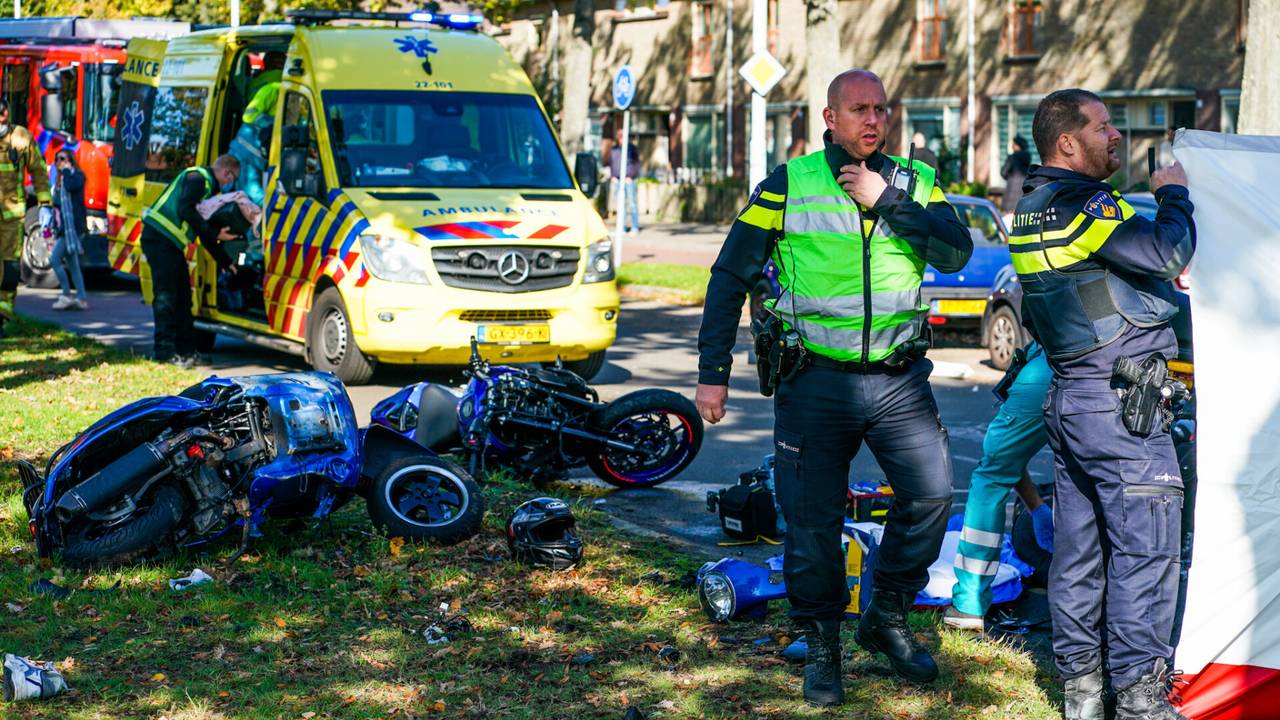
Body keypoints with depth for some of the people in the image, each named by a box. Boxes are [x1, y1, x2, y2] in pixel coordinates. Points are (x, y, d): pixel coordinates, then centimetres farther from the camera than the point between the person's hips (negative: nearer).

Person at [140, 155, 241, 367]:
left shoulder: (207, 186, 23)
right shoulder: (197, 178, -8)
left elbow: (205, 234, 26)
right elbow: (185, 210, -23)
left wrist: (224, 261, 24)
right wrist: (215, 234, -21)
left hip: (170, 242, 10)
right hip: (159, 238, -10)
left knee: (182, 295, 12)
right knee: (166, 296, -11)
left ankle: (186, 350, 17)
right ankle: (165, 352, -11)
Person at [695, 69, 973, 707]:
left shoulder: (915, 183, 7)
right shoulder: (787, 186, 0)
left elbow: (956, 253, -8)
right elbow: (730, 278, 1)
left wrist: (886, 201, -14)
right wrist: (713, 373, -3)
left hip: (899, 377, 2)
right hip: (817, 380, -2)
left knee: (932, 493, -10)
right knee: (813, 519, 1)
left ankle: (887, 617, 12)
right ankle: (821, 645, 19)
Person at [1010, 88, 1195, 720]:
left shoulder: (1030, 210, 14)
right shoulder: (1084, 206, -17)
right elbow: (1169, 252, -25)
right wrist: (1172, 194, -7)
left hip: (1067, 397, 9)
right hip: (1120, 402, -9)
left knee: (1079, 544, 12)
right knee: (1144, 545, -4)